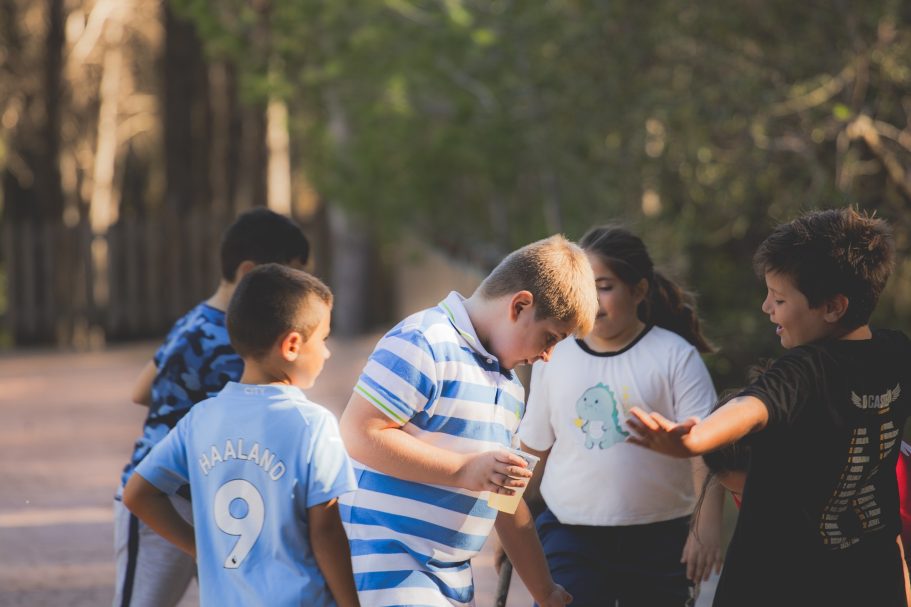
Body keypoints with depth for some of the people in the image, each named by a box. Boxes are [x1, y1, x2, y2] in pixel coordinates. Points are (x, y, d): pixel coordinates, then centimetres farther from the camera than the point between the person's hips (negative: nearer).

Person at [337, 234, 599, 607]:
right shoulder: (423, 343, -11)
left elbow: (508, 502, 25)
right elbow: (358, 434, -20)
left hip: (453, 576, 9)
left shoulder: (508, 382, 19)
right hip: (388, 563, -9)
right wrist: (464, 469, -19)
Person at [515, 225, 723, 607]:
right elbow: (534, 450, 13)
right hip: (570, 533, 1)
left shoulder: (675, 356, -4)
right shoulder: (555, 357, 5)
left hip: (657, 539, -1)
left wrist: (707, 526, -19)